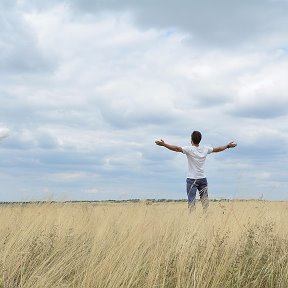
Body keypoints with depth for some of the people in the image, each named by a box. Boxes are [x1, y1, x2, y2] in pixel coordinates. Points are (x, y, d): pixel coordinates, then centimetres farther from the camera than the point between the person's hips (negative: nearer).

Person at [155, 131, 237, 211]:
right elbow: (217, 149, 17)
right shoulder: (205, 149, 4)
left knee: (191, 201, -5)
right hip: (203, 179, 4)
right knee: (205, 200, 11)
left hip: (192, 180, -4)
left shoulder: (189, 149, -11)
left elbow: (177, 148, -23)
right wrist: (228, 146, 33)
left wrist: (164, 144, -26)